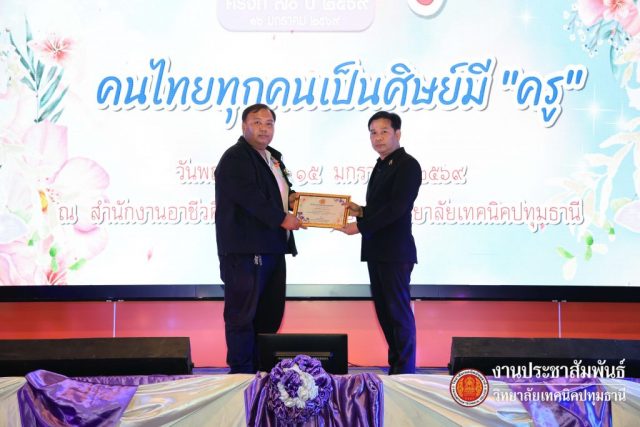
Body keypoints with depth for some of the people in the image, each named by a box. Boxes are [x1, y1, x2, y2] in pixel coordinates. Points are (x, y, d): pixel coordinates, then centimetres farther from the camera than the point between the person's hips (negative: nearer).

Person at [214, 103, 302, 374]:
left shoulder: (273, 157, 20)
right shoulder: (234, 158, -9)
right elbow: (249, 196, -21)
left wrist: (290, 197, 10)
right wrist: (281, 218, -19)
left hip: (272, 249, 10)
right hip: (245, 250, -10)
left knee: (270, 313, 13)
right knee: (243, 314, -3)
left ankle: (263, 370, 23)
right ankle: (242, 372, 5)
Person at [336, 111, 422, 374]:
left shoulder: (407, 165, -9)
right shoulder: (381, 166, 18)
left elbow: (396, 207, -19)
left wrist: (361, 227, -18)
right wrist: (360, 212, 3)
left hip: (395, 252, -9)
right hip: (376, 251, 9)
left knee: (399, 311, -3)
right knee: (384, 310, 12)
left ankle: (405, 372, 4)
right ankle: (395, 365, 20)